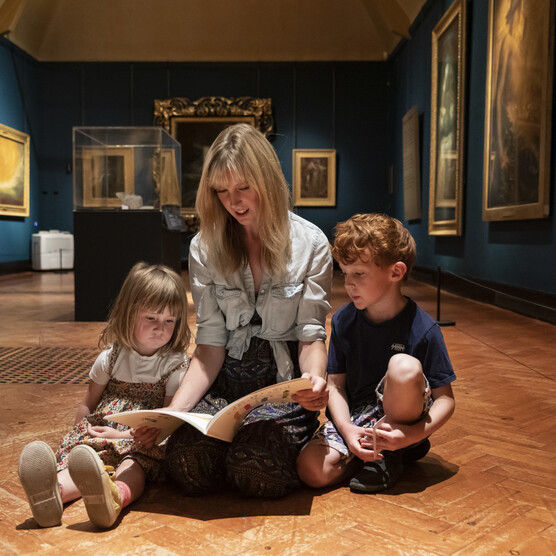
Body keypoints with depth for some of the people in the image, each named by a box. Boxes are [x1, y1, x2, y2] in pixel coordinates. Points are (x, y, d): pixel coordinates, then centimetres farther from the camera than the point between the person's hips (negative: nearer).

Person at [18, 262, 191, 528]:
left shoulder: (176, 364, 0)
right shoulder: (112, 357, 8)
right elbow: (88, 404, 17)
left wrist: (125, 435, -14)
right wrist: (81, 436, 1)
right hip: (101, 436, 4)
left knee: (132, 465, -37)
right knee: (78, 459, -29)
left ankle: (114, 497, -69)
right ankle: (54, 491, -60)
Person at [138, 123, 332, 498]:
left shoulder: (311, 244, -1)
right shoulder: (205, 247, 3)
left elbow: (311, 336, -3)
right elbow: (211, 344, -1)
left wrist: (315, 382, -27)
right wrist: (173, 410, -16)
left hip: (285, 383, -1)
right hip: (224, 385, 2)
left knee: (256, 471, -28)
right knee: (188, 463, -27)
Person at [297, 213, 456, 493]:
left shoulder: (422, 329, -14)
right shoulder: (343, 321, -3)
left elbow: (445, 399, -10)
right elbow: (335, 383, -1)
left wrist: (414, 433, -27)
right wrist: (347, 430, -18)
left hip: (400, 418, -2)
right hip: (355, 417, 2)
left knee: (404, 366, -34)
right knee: (311, 468, -25)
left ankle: (388, 456, -10)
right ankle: (371, 450, 3)